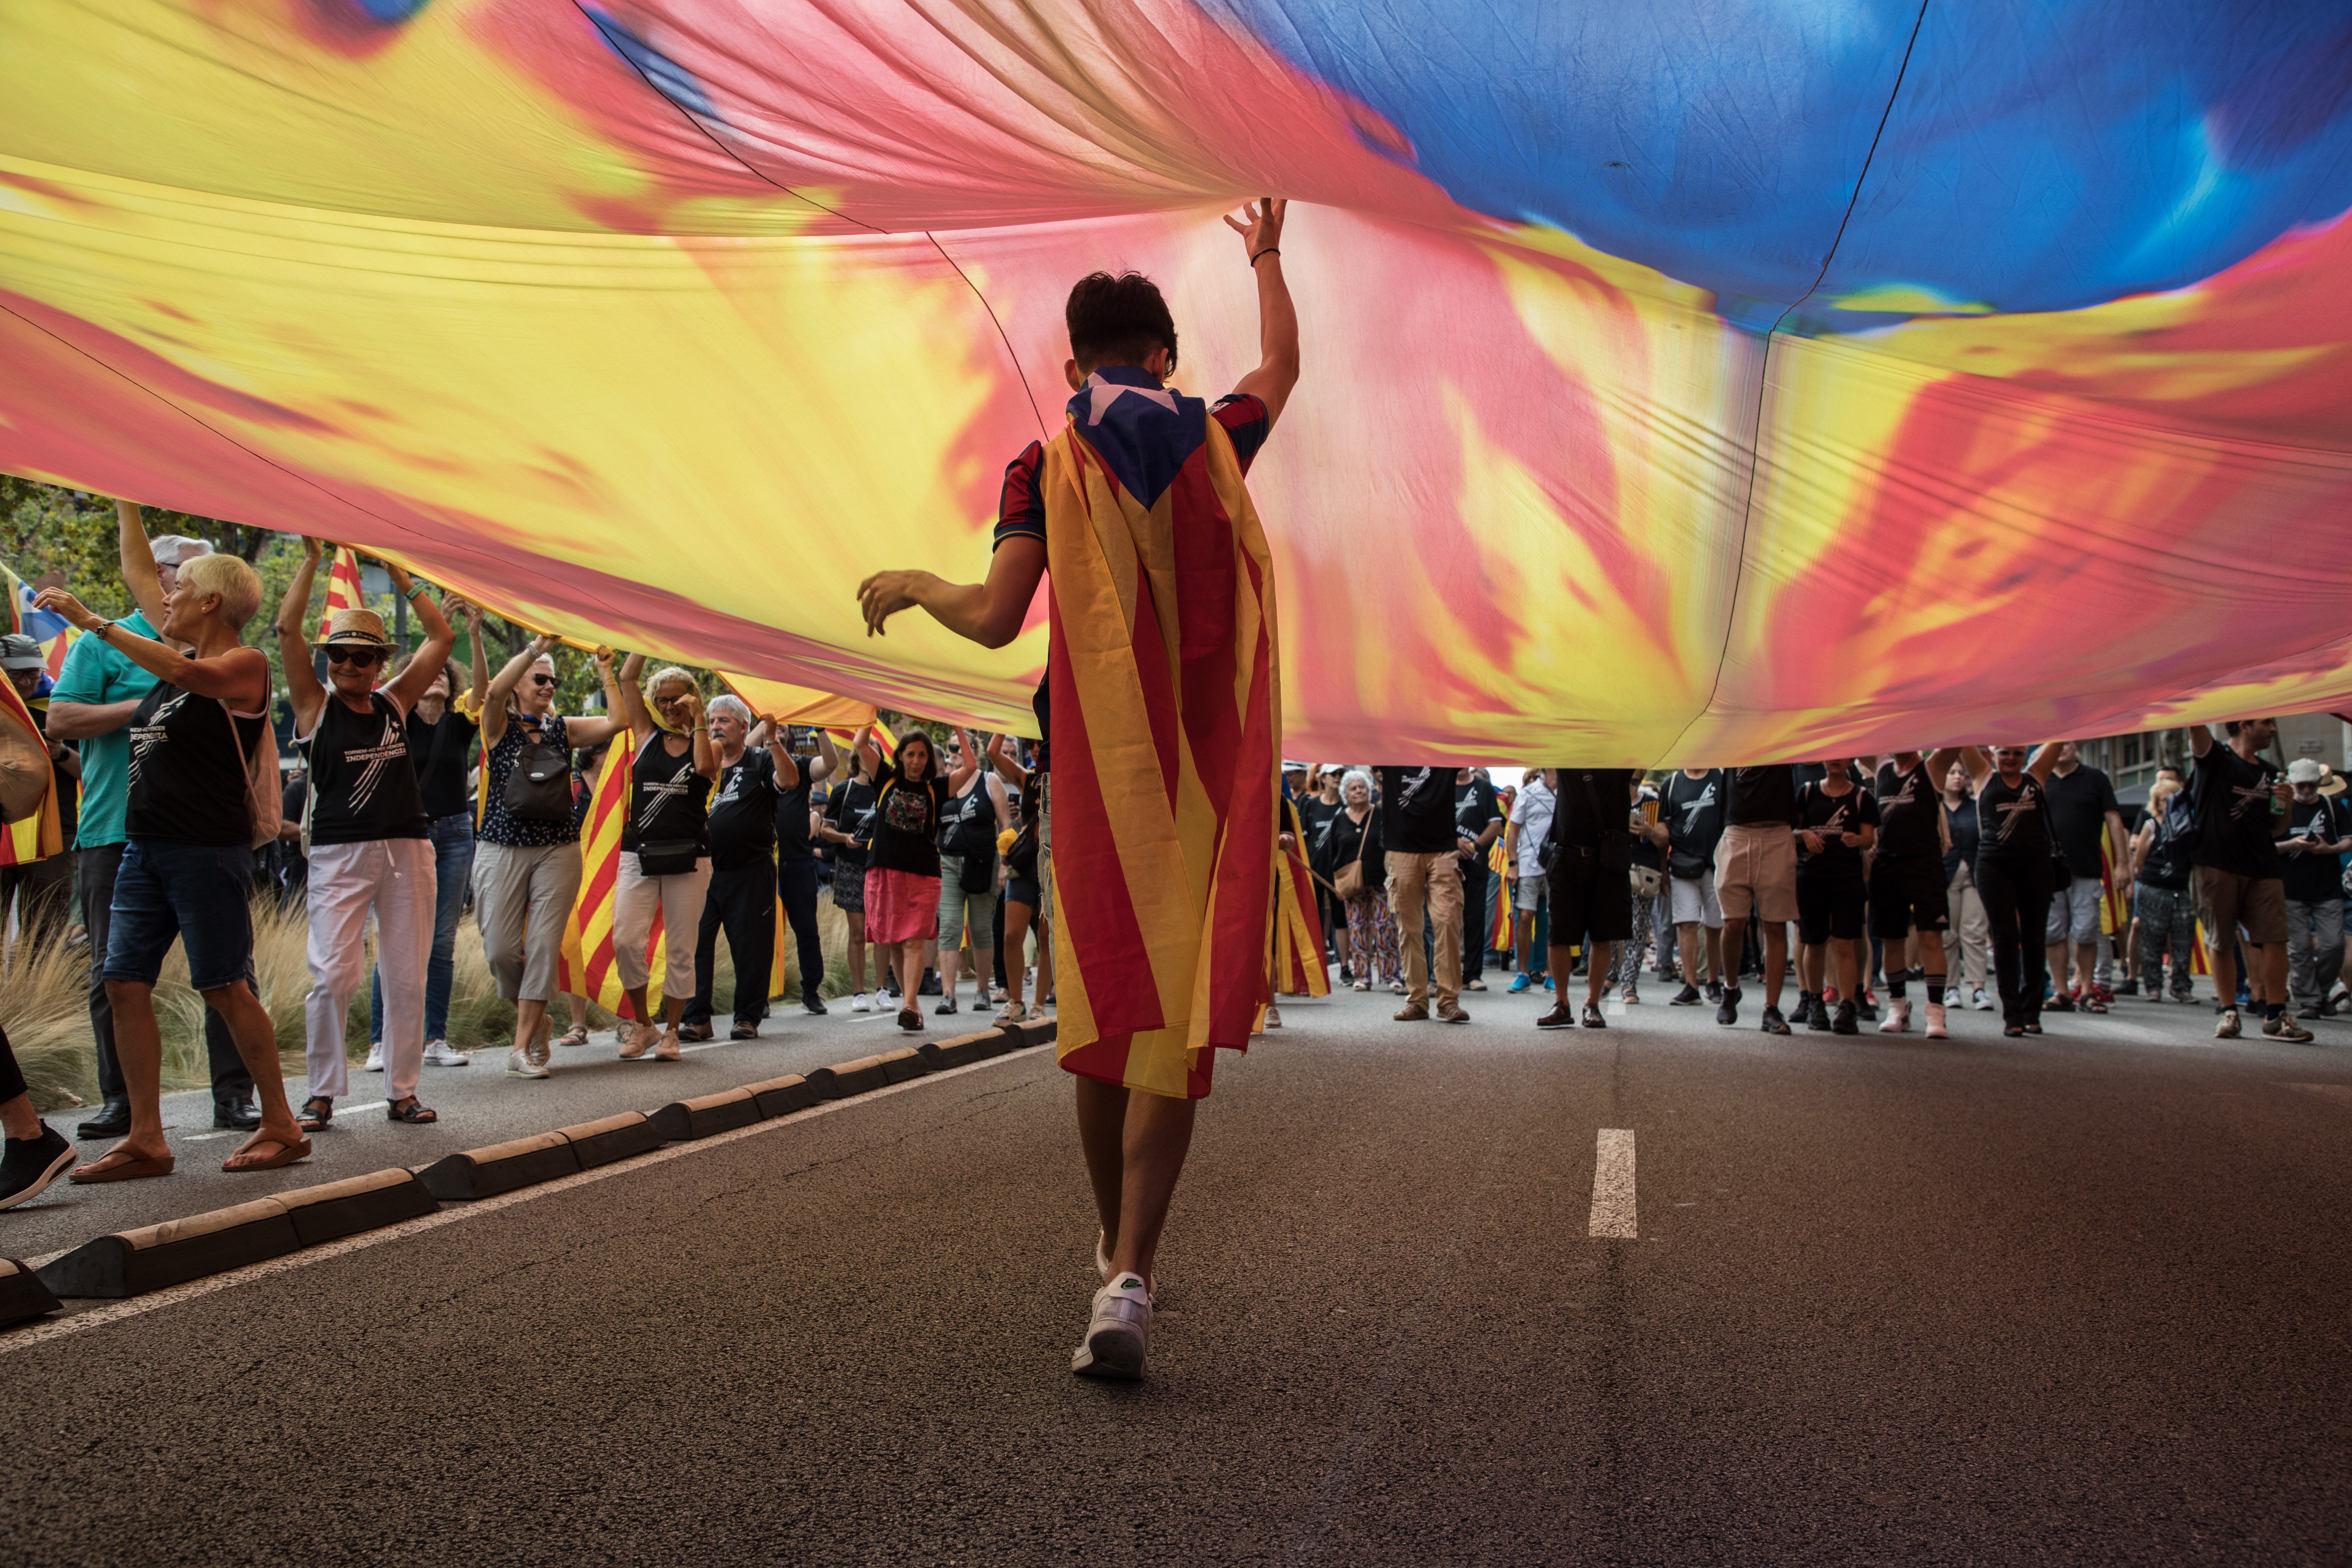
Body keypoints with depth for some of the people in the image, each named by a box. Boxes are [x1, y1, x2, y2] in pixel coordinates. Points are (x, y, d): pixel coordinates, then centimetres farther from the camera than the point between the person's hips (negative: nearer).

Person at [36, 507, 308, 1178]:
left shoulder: (246, 664, -7)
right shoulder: (181, 652, 15)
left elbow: (187, 675, -28)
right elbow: (138, 572, 24)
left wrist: (93, 622, -27)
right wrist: (124, 498, 25)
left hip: (207, 849, -8)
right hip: (145, 846, 8)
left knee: (225, 989, -4)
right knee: (125, 986, 3)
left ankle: (281, 1126, 6)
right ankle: (145, 1140, 7)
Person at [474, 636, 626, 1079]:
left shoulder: (563, 730, 10)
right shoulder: (500, 726, 2)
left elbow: (615, 722, -2)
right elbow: (495, 691, -19)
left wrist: (605, 670, -4)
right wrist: (537, 647, -21)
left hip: (558, 850, 2)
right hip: (502, 848, -2)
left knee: (544, 945, -5)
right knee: (500, 949, -5)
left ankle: (523, 1048, -2)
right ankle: (535, 1020, 22)